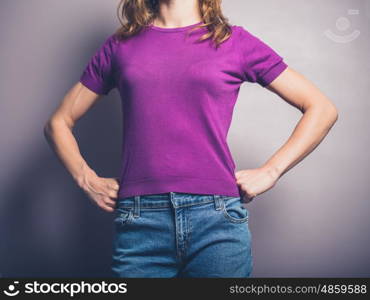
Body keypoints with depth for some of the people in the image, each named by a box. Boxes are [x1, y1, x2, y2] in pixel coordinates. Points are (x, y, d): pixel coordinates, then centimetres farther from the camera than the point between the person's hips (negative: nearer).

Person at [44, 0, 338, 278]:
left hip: (216, 218, -1)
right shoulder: (120, 45, 12)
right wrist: (88, 181, 4)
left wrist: (269, 172, 0)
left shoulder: (235, 41, 8)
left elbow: (322, 109, 8)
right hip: (138, 223, 1)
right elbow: (59, 123, 18)